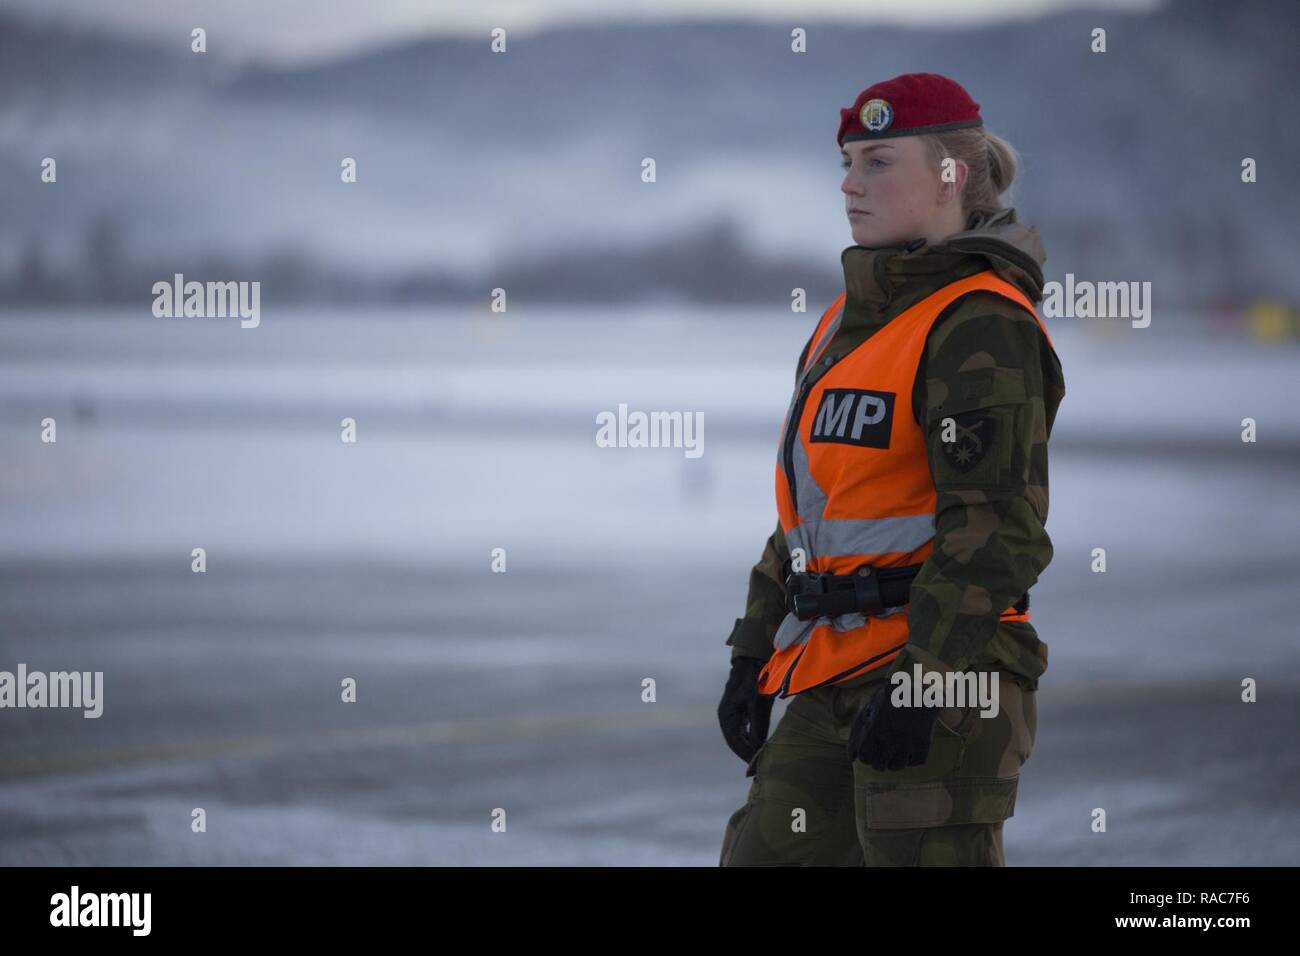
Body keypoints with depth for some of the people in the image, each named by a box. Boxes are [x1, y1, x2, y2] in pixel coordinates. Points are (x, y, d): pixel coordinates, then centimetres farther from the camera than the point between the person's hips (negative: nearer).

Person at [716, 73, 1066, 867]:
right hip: (836, 680, 10)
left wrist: (922, 680, -23)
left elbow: (998, 527, -18)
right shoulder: (852, 319, 18)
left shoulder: (981, 326, -11)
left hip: (941, 678, -10)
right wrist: (755, 653, 19)